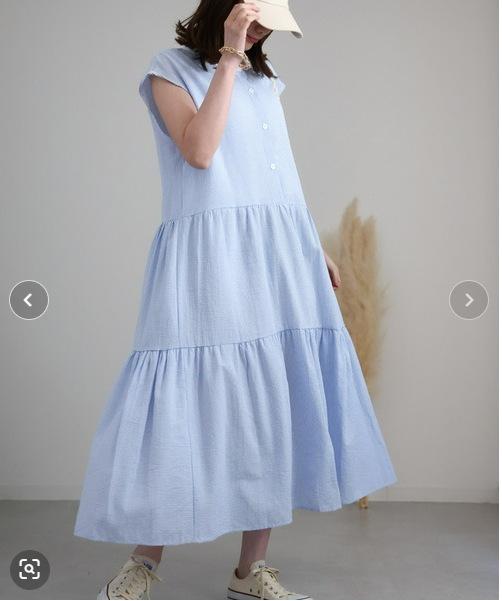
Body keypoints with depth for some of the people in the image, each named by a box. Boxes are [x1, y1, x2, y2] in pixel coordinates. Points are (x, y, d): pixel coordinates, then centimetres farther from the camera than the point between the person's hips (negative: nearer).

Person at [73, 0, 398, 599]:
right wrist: (228, 60, -10)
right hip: (209, 254, -5)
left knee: (276, 401, 3)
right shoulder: (172, 70, 4)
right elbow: (199, 151, -13)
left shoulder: (265, 79, 20)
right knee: (187, 395, -6)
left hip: (281, 256, 6)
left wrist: (315, 246, 19)